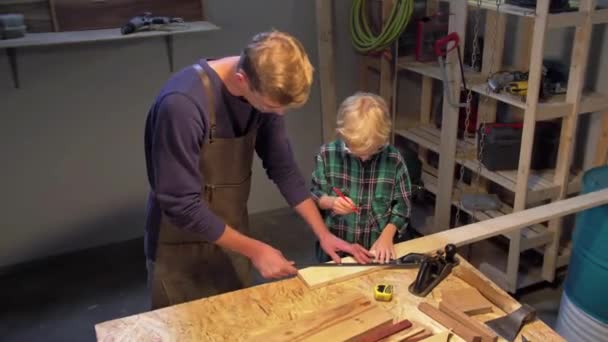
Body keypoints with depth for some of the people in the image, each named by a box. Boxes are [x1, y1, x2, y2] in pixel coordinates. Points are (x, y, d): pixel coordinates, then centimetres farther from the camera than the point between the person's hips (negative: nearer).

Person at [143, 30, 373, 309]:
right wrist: (254, 250, -20)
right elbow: (181, 205, -27)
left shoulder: (265, 92, -10)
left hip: (230, 238, 6)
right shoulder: (182, 104, -31)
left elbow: (283, 169, 1)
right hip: (182, 250, -5)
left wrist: (323, 233, -2)